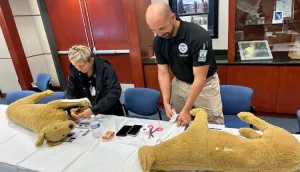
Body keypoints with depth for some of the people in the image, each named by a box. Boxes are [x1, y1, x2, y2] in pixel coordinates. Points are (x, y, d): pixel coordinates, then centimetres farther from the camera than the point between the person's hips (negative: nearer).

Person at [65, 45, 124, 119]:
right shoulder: (74, 71, -9)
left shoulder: (105, 69, -20)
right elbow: (70, 93, -3)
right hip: (86, 112, 2)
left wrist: (93, 110, -37)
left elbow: (115, 93, -27)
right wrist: (71, 108, -24)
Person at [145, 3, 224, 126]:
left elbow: (200, 78, -26)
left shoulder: (199, 36, -28)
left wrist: (186, 110, -25)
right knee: (176, 125, 11)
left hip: (205, 84, -4)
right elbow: (163, 73, -5)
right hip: (179, 83, 4)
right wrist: (166, 103, -14)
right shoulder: (158, 41, -11)